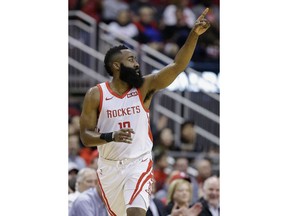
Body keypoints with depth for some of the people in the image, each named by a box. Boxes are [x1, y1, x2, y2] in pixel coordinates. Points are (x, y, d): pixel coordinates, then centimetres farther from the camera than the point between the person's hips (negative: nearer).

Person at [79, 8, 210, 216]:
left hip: (139, 163, -1)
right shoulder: (95, 95, -4)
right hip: (110, 166, 1)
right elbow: (85, 136, -5)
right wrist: (111, 136, -25)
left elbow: (177, 66, -15)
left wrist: (194, 35, -27)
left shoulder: (144, 87, -3)